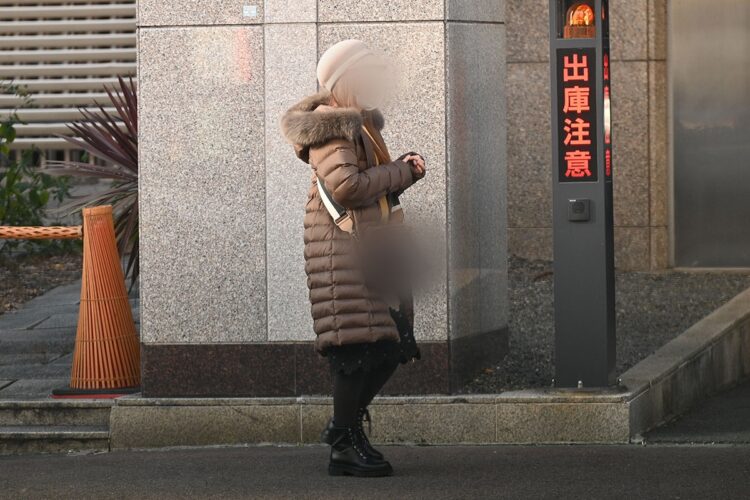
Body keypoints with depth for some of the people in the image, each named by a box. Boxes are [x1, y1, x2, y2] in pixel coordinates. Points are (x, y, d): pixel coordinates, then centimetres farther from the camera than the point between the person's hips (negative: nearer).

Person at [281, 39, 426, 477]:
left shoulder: (359, 123, 20)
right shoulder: (330, 128, -12)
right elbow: (346, 186, -23)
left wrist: (403, 170, 6)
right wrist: (400, 173, -13)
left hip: (373, 251, 10)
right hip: (345, 248, -10)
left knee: (391, 346, 11)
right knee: (359, 347, -10)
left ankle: (345, 427, 22)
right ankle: (345, 445, -4)